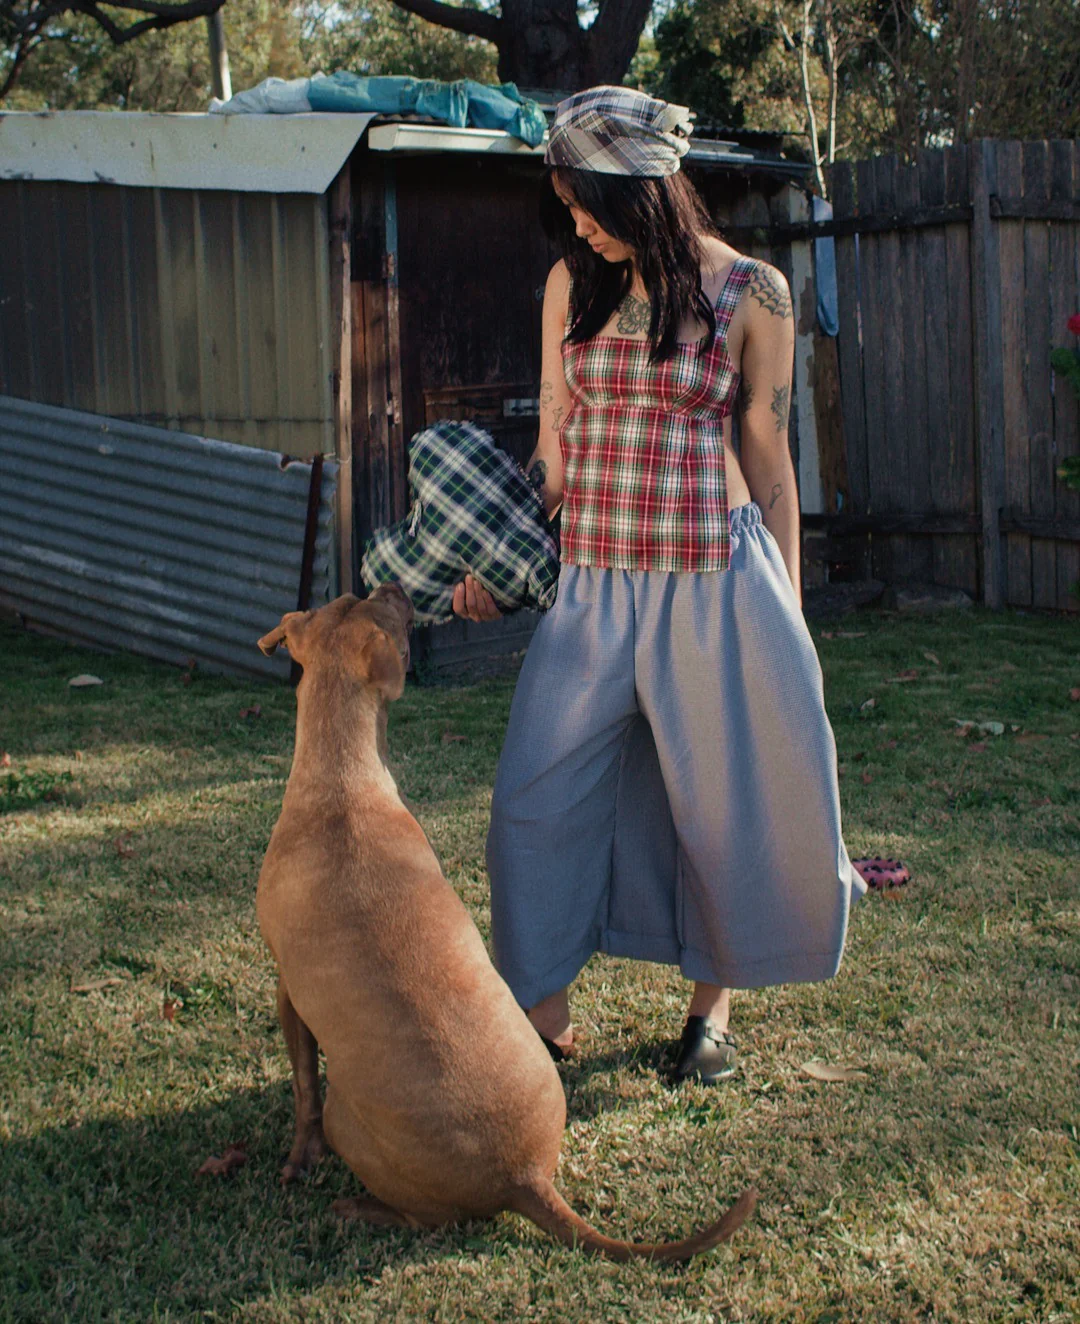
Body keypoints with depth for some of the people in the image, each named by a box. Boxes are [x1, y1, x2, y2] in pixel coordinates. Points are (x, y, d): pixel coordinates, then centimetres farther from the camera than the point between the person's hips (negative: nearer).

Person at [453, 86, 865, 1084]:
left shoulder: (749, 293, -3)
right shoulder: (573, 284, 7)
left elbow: (769, 461, 1)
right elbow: (553, 446, 12)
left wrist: (787, 615, 3)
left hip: (713, 579, -3)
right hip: (591, 581, 3)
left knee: (722, 796, 5)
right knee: (538, 794, -1)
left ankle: (713, 1003, 26)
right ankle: (545, 1015, 14)